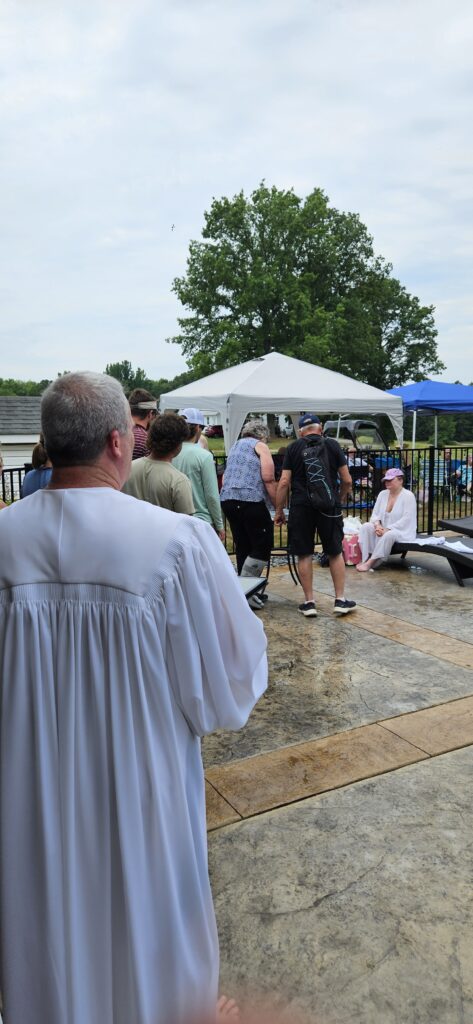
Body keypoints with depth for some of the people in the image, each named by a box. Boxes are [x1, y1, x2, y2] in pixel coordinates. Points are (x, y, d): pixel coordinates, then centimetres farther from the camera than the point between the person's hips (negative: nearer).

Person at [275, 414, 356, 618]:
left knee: (304, 555, 6)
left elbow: (284, 482, -1)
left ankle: (309, 602, 11)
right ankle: (340, 600, 15)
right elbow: (347, 480, 4)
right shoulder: (332, 445, 5)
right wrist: (339, 500, 21)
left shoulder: (293, 448, 5)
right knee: (335, 552, 11)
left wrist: (279, 511, 6)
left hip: (301, 505, 0)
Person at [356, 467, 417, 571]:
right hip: (383, 529, 6)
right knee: (366, 526, -20)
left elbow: (406, 519, -19)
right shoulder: (382, 494, 8)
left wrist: (388, 529, -25)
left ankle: (370, 563, -35)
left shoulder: (408, 496, -11)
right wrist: (377, 525, -15)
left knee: (389, 535, -38)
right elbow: (375, 513, 8)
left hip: (402, 531, -6)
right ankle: (365, 559, -28)